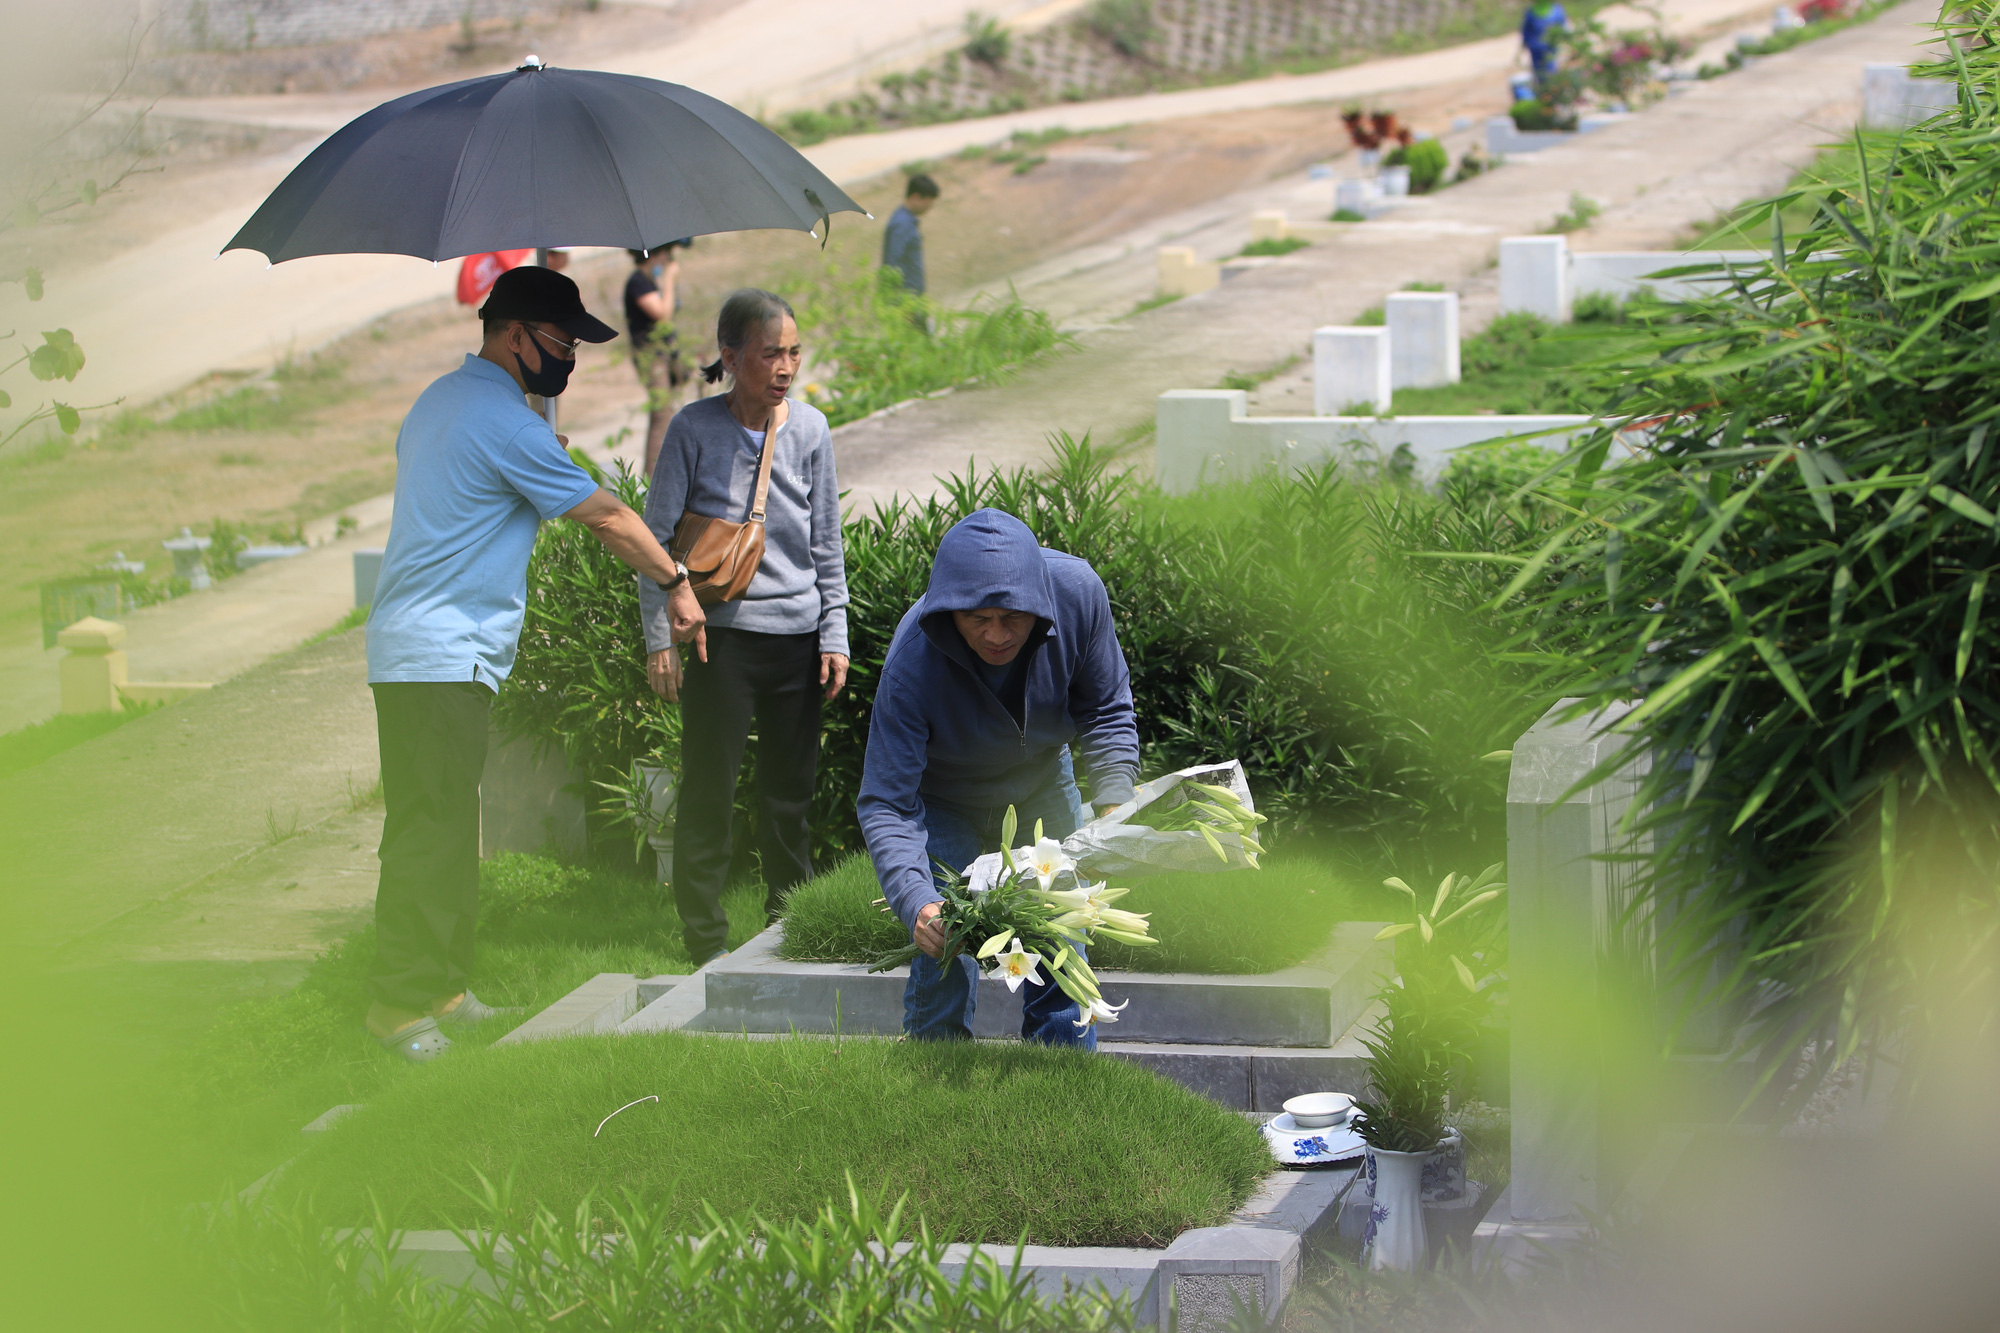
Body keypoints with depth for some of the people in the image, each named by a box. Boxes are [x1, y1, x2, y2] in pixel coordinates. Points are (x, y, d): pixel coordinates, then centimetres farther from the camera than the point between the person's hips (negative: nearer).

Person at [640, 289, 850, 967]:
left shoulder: (810, 429, 4)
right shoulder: (695, 429, -5)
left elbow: (826, 543, 10)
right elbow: (658, 534, -1)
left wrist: (835, 634, 7)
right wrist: (660, 636, -6)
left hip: (797, 632, 3)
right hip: (722, 635, -3)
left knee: (791, 790, 10)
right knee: (709, 789, -2)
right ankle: (705, 938, 8)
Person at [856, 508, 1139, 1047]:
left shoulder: (1077, 592, -29)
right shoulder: (911, 663, -38)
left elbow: (1107, 710, -11)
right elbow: (885, 802, -34)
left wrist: (1113, 809, -23)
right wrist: (915, 901, -49)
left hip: (1041, 789, 3)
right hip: (942, 802, -3)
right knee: (945, 962, -14)